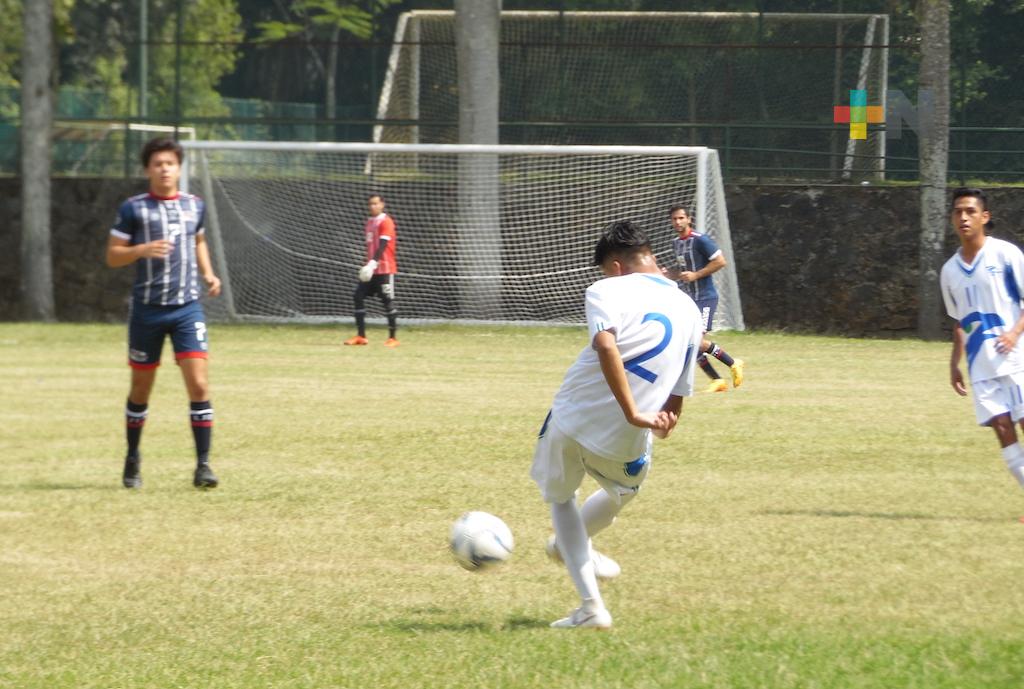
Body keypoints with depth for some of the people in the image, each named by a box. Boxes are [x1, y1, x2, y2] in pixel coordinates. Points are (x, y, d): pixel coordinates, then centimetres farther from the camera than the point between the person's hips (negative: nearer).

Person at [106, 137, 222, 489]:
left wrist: (208, 273, 10)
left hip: (187, 307, 1)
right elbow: (112, 255, -2)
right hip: (147, 310, -1)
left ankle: (203, 464, -9)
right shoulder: (133, 208, -2)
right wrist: (143, 250, -21)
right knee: (141, 389, 9)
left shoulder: (194, 206, 8)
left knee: (198, 384, -12)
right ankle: (132, 459, 29)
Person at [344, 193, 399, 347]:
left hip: (385, 269, -9)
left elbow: (382, 246, -22)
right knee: (358, 297, 3)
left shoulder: (386, 222, -11)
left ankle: (392, 338, 1)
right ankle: (361, 336, 8)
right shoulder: (369, 222, 15)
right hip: (370, 269, 9)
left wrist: (373, 263, -33)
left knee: (388, 302, -5)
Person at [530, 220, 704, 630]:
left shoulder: (608, 290, -4)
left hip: (571, 422, -3)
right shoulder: (689, 311, 11)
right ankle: (574, 546, 60)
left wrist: (634, 413, -24)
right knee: (624, 490, 37)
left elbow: (607, 346, -25)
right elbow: (676, 399, 11)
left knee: (561, 499, 24)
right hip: (624, 443, 3)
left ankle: (590, 605, 13)